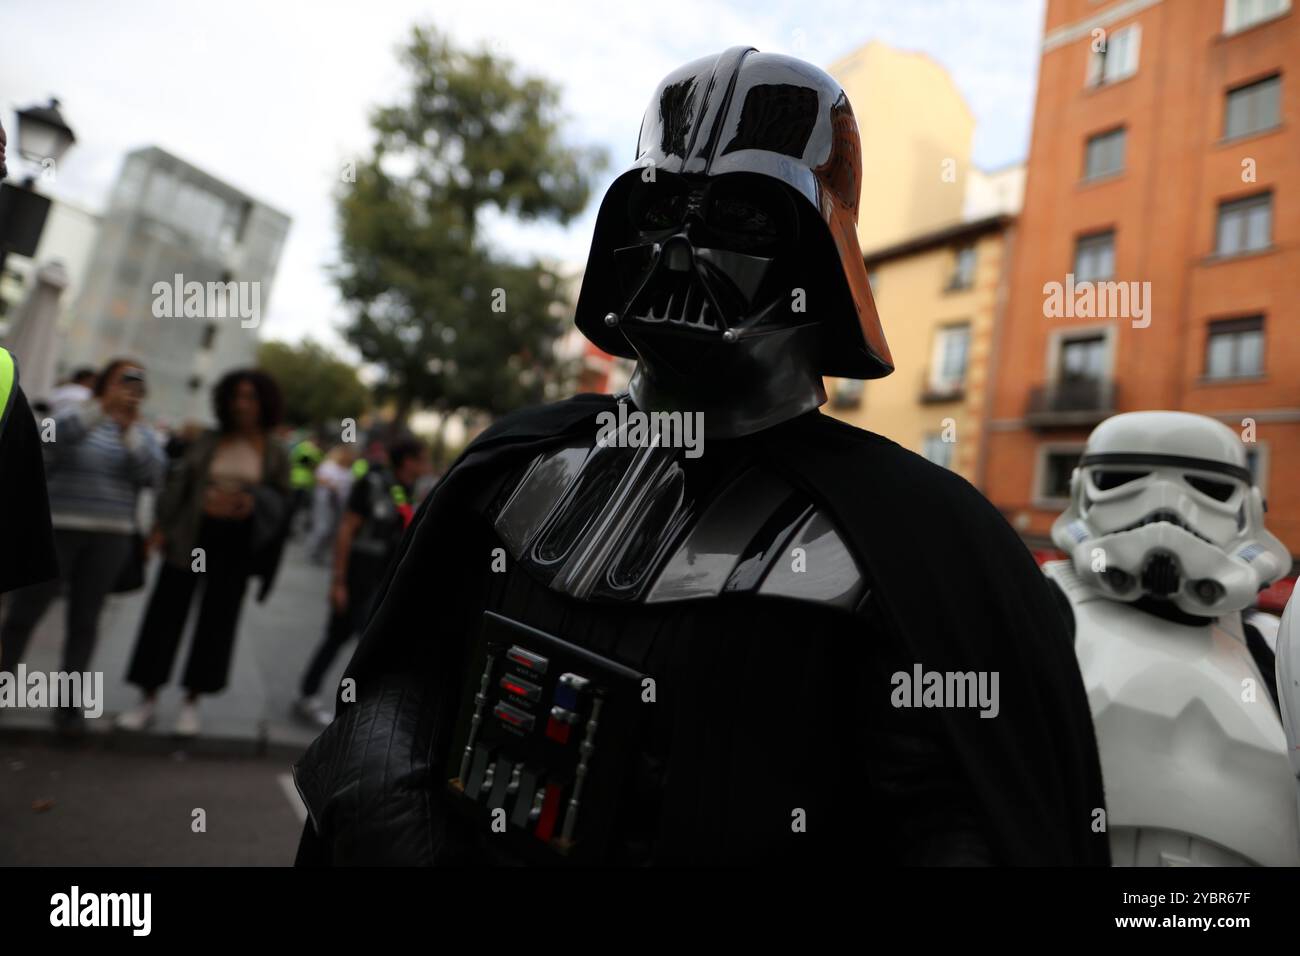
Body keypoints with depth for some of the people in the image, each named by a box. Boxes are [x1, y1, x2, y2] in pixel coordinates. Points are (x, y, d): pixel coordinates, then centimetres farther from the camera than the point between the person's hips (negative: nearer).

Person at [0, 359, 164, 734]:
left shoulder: (141, 433, 9)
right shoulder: (77, 414, 2)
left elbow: (152, 476, -7)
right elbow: (54, 438, -20)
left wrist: (129, 430, -15)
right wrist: (101, 407, -30)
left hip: (111, 537, 2)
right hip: (57, 528, -2)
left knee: (85, 618, 6)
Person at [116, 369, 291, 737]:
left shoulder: (274, 453, 2)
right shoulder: (207, 441, 4)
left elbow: (280, 499, 3)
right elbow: (178, 483, 3)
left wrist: (254, 503, -18)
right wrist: (162, 525, -4)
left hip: (236, 542, 0)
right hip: (191, 535, 0)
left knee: (217, 618, 6)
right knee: (167, 612, 3)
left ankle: (191, 702, 21)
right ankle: (148, 699, 17)